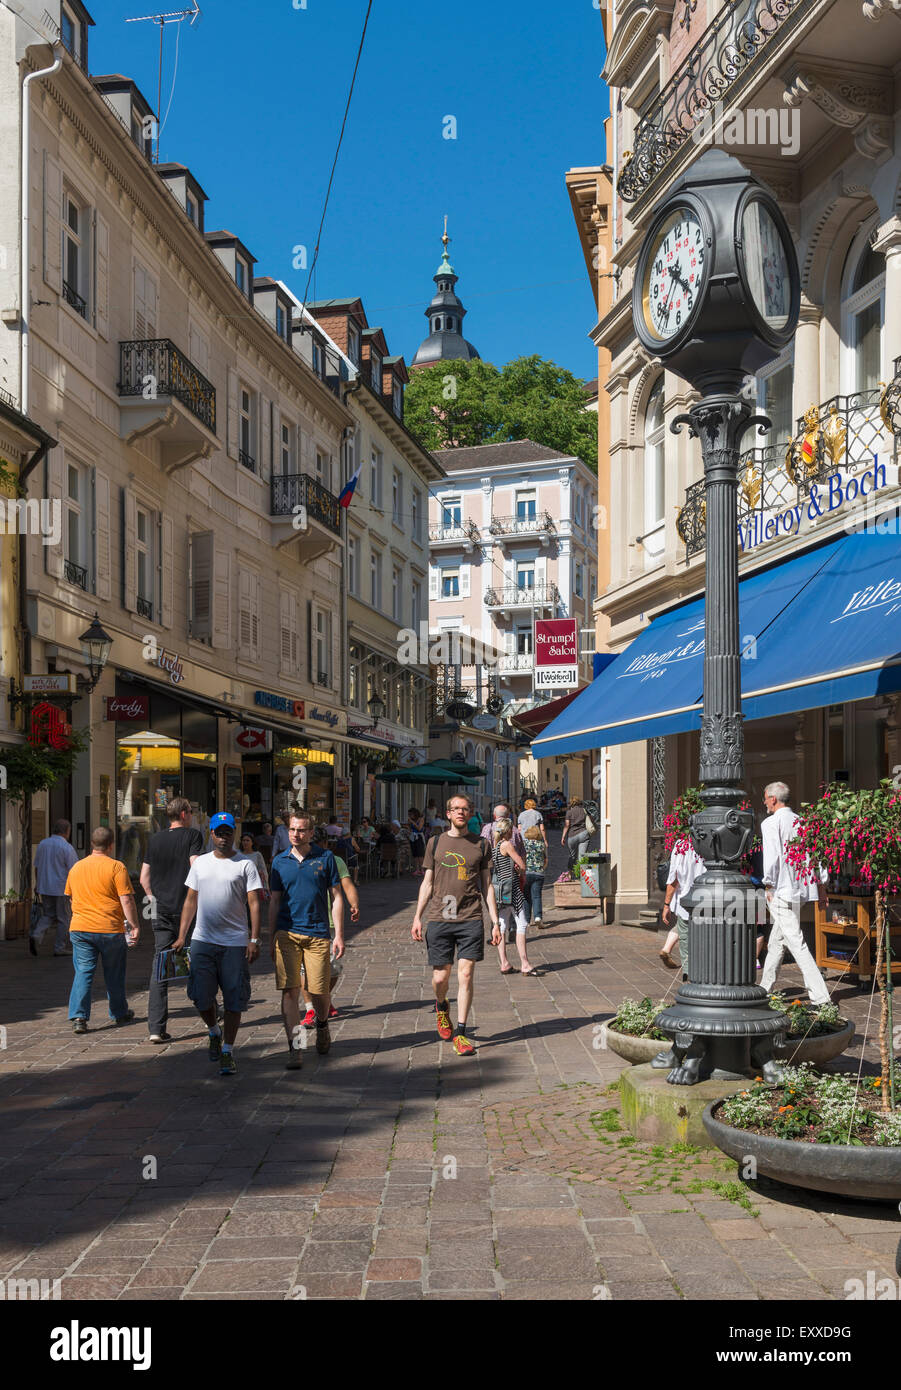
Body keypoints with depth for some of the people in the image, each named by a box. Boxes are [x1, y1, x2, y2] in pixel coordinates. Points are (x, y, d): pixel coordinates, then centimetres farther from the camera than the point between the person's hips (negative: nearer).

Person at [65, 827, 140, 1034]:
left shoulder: (76, 867, 9)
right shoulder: (116, 867, -8)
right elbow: (126, 900, -13)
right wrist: (135, 926, -9)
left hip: (79, 928, 3)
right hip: (110, 930, -3)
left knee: (83, 972, 3)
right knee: (114, 974, 12)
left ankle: (78, 1016, -10)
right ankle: (119, 1013, 27)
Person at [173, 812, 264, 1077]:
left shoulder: (245, 865, 0)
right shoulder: (200, 863, 12)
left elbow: (254, 903, -4)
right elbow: (190, 901, 14)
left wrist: (254, 939, -12)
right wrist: (181, 937, 7)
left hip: (235, 943, -3)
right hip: (202, 941, 3)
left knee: (233, 1000, 0)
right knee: (200, 996, 0)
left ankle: (227, 1052, 11)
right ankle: (215, 1032, 29)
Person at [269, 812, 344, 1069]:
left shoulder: (325, 858, 3)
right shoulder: (280, 862, 7)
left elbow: (336, 898, 5)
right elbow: (274, 901, 13)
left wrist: (339, 935, -1)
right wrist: (271, 939, 9)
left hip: (317, 933, -1)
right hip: (286, 934, 1)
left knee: (319, 990, 2)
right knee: (289, 991, -6)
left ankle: (322, 1025, 34)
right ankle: (294, 1048, -4)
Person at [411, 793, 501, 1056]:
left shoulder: (480, 844, 8)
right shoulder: (436, 843, 8)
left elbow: (487, 886, 11)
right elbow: (427, 883, 11)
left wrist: (495, 922, 6)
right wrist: (417, 918, 5)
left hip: (470, 919, 0)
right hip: (440, 919, 0)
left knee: (465, 976, -7)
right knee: (440, 977, 2)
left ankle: (460, 1034, 1)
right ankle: (441, 1007, 37)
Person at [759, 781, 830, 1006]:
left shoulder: (771, 823, -9)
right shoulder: (801, 822, 12)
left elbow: (771, 857, -16)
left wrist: (768, 886, -9)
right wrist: (821, 884, 16)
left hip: (781, 891, -8)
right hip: (800, 889, 8)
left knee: (796, 943, -10)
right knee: (776, 941, 19)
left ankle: (820, 996, -16)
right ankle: (764, 990, 28)